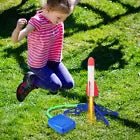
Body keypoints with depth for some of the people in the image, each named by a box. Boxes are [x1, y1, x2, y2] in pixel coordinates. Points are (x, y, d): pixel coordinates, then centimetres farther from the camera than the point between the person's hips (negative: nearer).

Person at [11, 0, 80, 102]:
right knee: (56, 86, -20)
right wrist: (18, 28, -57)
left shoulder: (55, 15, -10)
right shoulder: (37, 21, -29)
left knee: (69, 84, 0)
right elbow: (15, 40, -37)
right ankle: (30, 80, 6)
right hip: (38, 64, -6)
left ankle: (44, 78, 22)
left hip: (54, 59, 6)